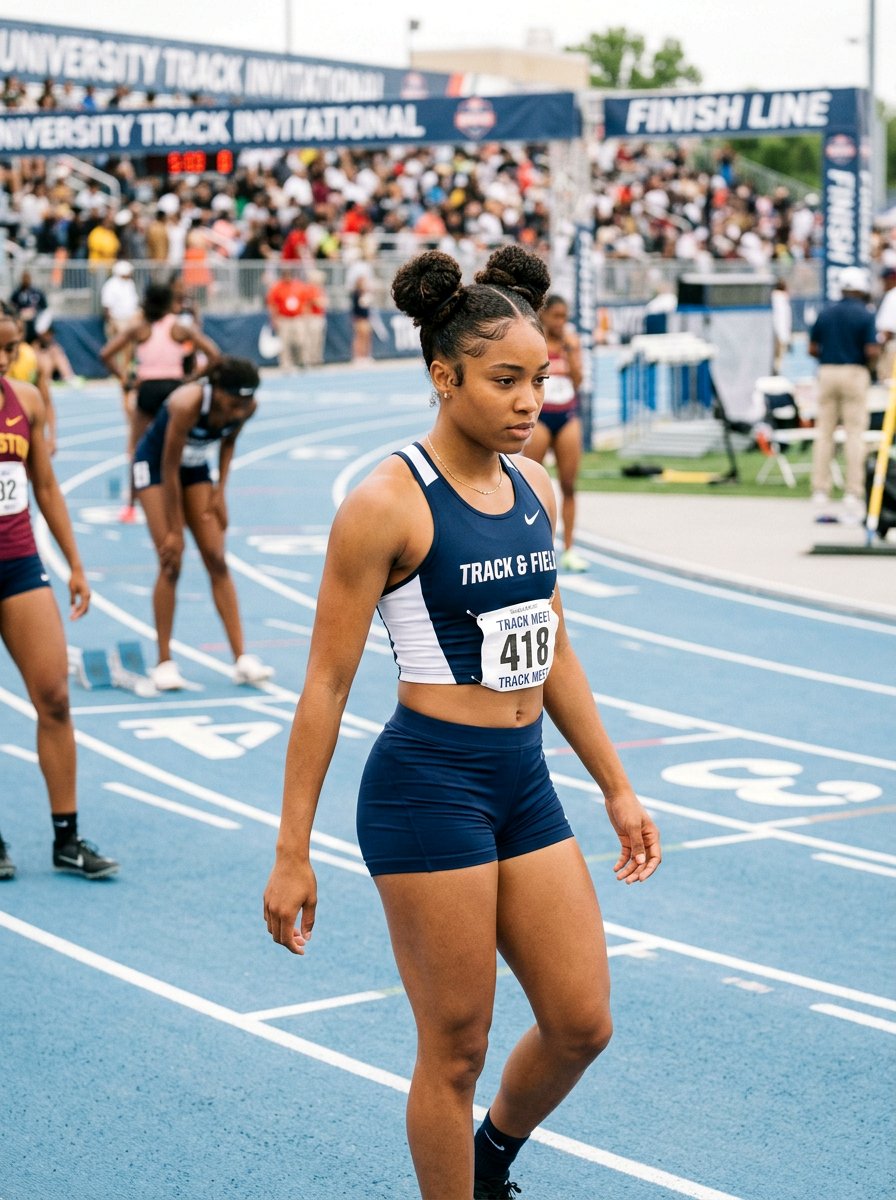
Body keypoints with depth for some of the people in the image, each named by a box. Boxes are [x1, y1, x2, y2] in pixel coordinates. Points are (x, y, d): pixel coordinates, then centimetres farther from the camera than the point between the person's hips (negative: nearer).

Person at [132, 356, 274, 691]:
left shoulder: (246, 408, -20)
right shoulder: (188, 404, -36)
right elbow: (169, 469, -27)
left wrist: (220, 490, -3)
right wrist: (174, 530, -22)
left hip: (195, 466, 5)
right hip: (155, 464, -5)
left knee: (217, 561, -3)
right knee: (171, 563, -11)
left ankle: (241, 660, -5)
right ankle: (164, 663, -4)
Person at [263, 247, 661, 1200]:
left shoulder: (533, 486, 7)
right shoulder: (387, 504, -13)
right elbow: (326, 685, -11)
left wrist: (617, 788, 19)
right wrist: (291, 854, -11)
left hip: (525, 780, 7)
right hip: (428, 787, -7)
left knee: (582, 1023, 10)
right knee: (456, 1047, 1)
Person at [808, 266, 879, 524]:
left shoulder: (825, 313, 6)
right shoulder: (865, 315, -6)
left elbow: (812, 349, 6)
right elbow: (872, 352, -13)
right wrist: (870, 362, 8)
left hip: (827, 372, 4)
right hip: (855, 374, -4)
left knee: (824, 434, 6)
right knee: (855, 435, -1)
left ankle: (820, 496, 4)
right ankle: (853, 496, -4)